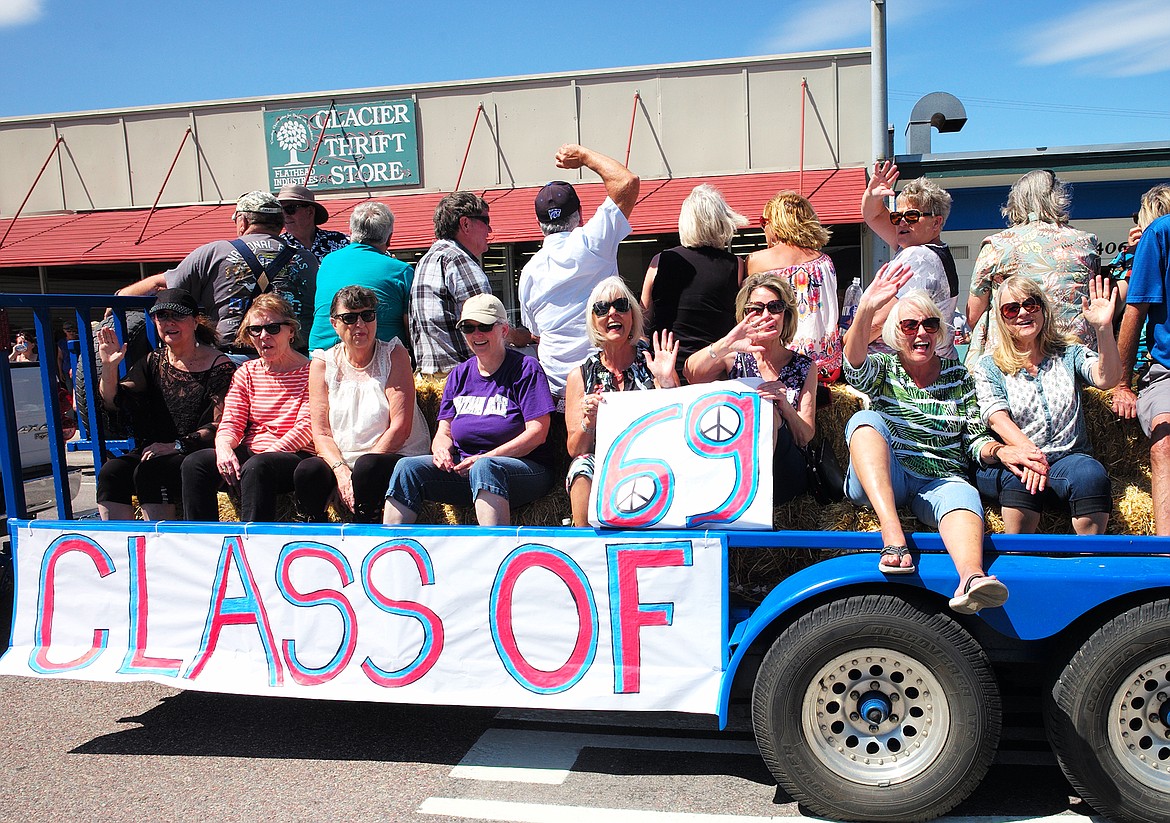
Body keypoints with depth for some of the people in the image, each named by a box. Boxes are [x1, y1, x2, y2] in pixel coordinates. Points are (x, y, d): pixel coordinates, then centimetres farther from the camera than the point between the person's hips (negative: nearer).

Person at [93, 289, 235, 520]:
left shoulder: (219, 365, -5)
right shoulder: (154, 361, 14)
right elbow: (113, 402, 8)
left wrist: (177, 445, -18)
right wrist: (109, 367, -10)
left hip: (199, 456, -5)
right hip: (155, 451, 6)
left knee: (149, 473, -30)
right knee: (110, 472, -20)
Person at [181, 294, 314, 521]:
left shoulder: (310, 372, 0)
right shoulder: (246, 373, 17)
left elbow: (306, 427, -9)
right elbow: (231, 422, 9)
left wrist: (266, 455, -20)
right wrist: (224, 448, -15)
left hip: (295, 456, -5)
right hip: (248, 453, 6)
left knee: (257, 467, -37)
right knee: (194, 463, -19)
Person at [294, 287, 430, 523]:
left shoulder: (394, 355, 1)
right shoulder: (323, 363, 8)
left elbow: (401, 426, -8)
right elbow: (321, 433, 1)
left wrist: (359, 471, -15)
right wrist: (341, 471, -19)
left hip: (393, 456, -2)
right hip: (339, 460, 3)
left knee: (368, 466, -34)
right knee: (306, 470, -27)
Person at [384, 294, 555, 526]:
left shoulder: (525, 368, 0)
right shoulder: (460, 374, 17)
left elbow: (537, 433, -9)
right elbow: (444, 431, 16)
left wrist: (484, 458, -17)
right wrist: (442, 450, -10)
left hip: (521, 469, -5)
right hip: (463, 468, 5)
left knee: (485, 468, -39)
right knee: (408, 467, -18)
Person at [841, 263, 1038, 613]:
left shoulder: (958, 377, 16)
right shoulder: (883, 368, 10)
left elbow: (974, 440, 14)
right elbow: (854, 367, -16)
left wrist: (998, 450, -11)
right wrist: (866, 309, -34)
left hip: (939, 483, 1)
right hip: (879, 481, -1)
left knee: (964, 494, -35)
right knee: (865, 419, -29)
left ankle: (971, 579, -68)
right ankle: (893, 537, -44)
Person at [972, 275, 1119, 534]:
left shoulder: (1069, 354, 15)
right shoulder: (988, 367, 9)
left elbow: (1105, 379, -6)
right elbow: (997, 418, -7)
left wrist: (1104, 328, -22)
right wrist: (1029, 452, -26)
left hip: (1067, 458, 2)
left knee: (1091, 474, -32)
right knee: (1021, 476, -36)